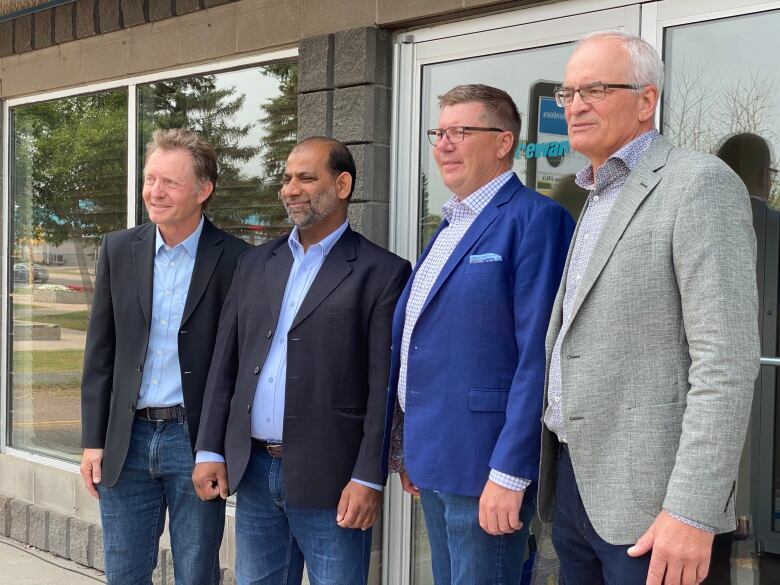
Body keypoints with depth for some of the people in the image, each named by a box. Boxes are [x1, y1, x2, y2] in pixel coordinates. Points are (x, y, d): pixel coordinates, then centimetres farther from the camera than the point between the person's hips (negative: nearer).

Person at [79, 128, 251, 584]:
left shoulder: (234, 259, -7)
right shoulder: (119, 249, 4)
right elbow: (100, 352, 7)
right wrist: (94, 440, 4)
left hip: (197, 441, -3)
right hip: (126, 440, 3)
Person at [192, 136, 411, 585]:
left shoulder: (382, 272, -6)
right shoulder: (256, 264, 12)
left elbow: (385, 388, -10)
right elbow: (225, 364, 12)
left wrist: (369, 479, -14)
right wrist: (210, 450, 6)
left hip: (329, 480, -5)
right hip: (252, 471, 6)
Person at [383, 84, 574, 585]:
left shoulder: (535, 219, -12)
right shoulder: (452, 225, 16)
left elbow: (537, 356, -19)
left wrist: (509, 473, -22)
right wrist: (408, 449, 17)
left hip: (483, 468, -8)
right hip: (433, 460, 9)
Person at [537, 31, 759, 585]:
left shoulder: (700, 184, -10)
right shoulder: (597, 201, 17)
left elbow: (726, 362, -18)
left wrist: (693, 513, -23)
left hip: (645, 498, -8)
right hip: (570, 480, 8)